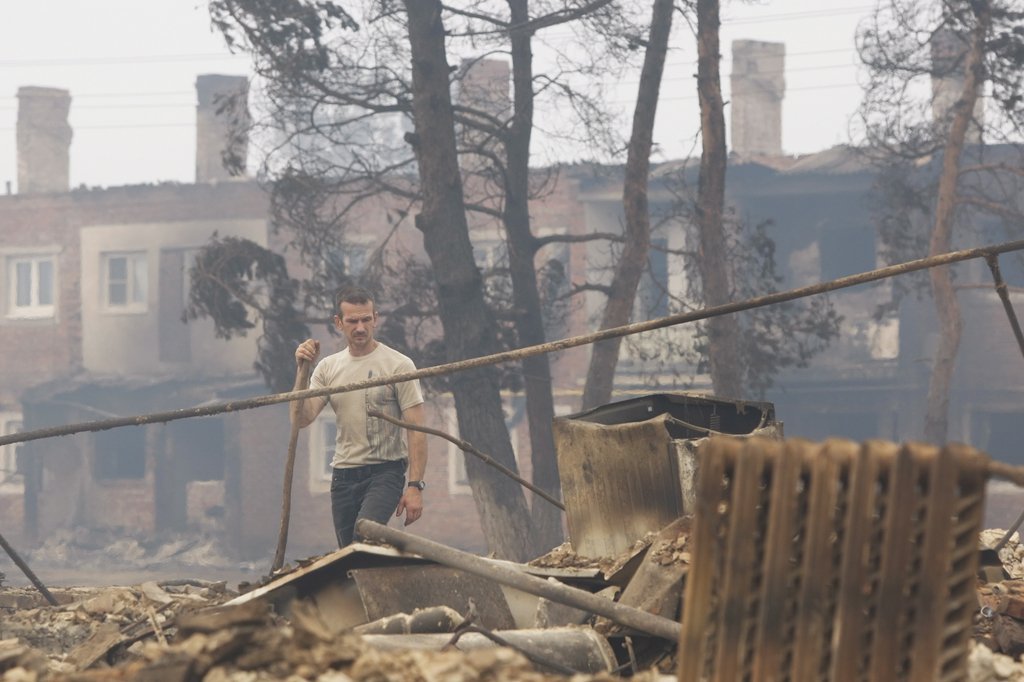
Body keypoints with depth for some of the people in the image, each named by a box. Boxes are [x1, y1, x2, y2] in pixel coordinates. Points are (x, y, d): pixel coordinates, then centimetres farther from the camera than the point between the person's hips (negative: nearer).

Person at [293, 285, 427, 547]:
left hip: (385, 473, -6)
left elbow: (416, 429, -8)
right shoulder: (328, 368, 9)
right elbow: (302, 419, -1)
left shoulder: (398, 365, -5)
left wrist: (415, 486, -16)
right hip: (343, 476, 6)